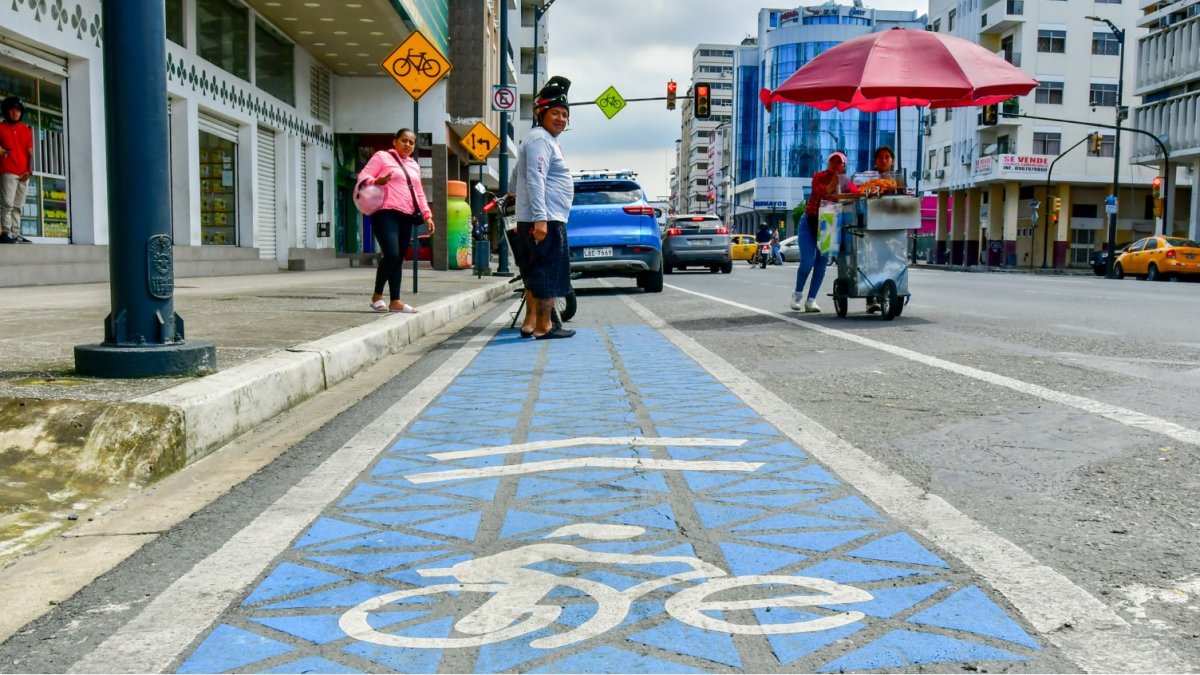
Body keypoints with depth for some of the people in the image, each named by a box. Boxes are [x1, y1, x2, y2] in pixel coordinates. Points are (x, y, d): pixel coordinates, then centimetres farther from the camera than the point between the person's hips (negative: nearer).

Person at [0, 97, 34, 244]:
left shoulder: (26, 130, 16)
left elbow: (30, 153, 12)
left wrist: (30, 171, 1)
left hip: (24, 174, 3)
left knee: (18, 206, 3)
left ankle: (15, 234, 3)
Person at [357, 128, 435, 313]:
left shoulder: (414, 165, 22)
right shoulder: (382, 157, 3)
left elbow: (419, 194, 25)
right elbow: (363, 176, -3)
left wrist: (427, 215, 15)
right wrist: (376, 182, -25)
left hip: (406, 217, 7)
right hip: (386, 213, -7)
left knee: (398, 259, 4)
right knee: (391, 255, -19)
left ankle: (395, 301, 6)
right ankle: (377, 295, -2)